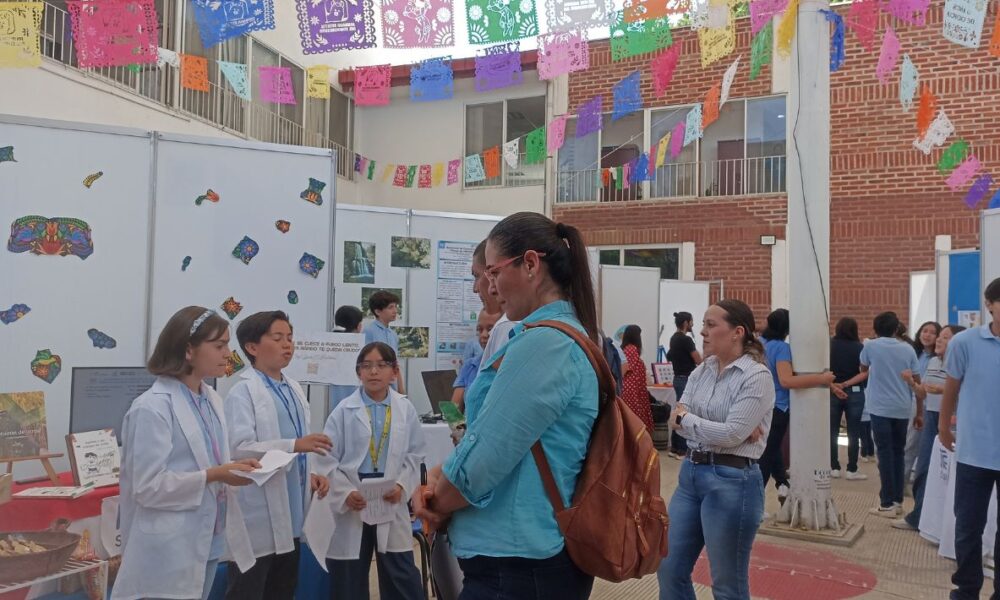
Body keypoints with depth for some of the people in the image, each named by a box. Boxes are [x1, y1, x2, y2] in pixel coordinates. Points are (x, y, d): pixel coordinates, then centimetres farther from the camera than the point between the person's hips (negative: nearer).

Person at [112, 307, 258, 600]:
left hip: (208, 541, 8)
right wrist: (214, 475, -21)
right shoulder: (153, 407, -18)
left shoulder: (212, 400, 6)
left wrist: (233, 466, -3)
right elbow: (148, 486, -20)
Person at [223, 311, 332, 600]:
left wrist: (309, 474, 4)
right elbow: (239, 448, -23)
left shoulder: (294, 390, 12)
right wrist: (295, 445, -31)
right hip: (258, 519, -8)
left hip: (289, 516, 8)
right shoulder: (243, 393, -11)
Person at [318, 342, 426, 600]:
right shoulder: (344, 411, -4)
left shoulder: (406, 409, 0)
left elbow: (415, 456, 2)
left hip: (391, 503, 1)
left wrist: (402, 485, -13)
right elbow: (328, 459, -6)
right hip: (352, 505, 0)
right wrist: (346, 492, -17)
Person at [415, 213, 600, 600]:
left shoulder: (543, 343, -21)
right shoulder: (564, 334, 11)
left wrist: (434, 504, -2)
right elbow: (492, 437, 14)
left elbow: (481, 461, -21)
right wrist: (437, 478, -1)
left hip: (517, 569, -9)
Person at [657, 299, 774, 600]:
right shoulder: (700, 371, 8)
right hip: (691, 473, 7)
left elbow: (731, 435, -20)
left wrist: (686, 419, -8)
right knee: (669, 570, 13)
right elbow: (677, 420, -1)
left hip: (731, 480, -7)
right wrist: (707, 425, -17)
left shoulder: (757, 376, -13)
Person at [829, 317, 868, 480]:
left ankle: (834, 468, 10)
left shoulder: (829, 345, 0)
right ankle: (852, 470, 5)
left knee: (832, 431, 7)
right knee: (853, 432, 4)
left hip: (832, 391, 1)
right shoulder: (859, 347, -3)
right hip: (854, 392, -1)